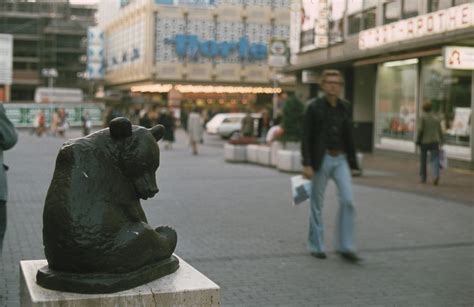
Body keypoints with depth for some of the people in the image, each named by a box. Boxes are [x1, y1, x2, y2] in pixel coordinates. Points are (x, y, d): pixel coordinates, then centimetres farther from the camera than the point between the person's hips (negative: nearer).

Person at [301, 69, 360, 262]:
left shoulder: (345, 107, 8)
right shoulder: (314, 107, -5)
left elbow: (348, 136, 13)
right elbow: (306, 137, -8)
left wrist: (352, 163, 12)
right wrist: (306, 164, -15)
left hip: (340, 159, 4)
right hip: (321, 159, -3)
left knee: (347, 200, -8)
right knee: (317, 204, 5)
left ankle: (345, 247, 0)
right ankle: (316, 246, 19)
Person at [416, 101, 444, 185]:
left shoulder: (423, 117, -5)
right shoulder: (436, 118, 8)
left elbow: (420, 129, -11)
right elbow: (440, 131, 10)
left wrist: (417, 140, -3)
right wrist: (441, 141, 23)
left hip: (424, 142, -2)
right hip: (434, 142, 2)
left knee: (423, 160, 13)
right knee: (435, 160, -5)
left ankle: (423, 178, 21)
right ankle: (436, 175, -29)